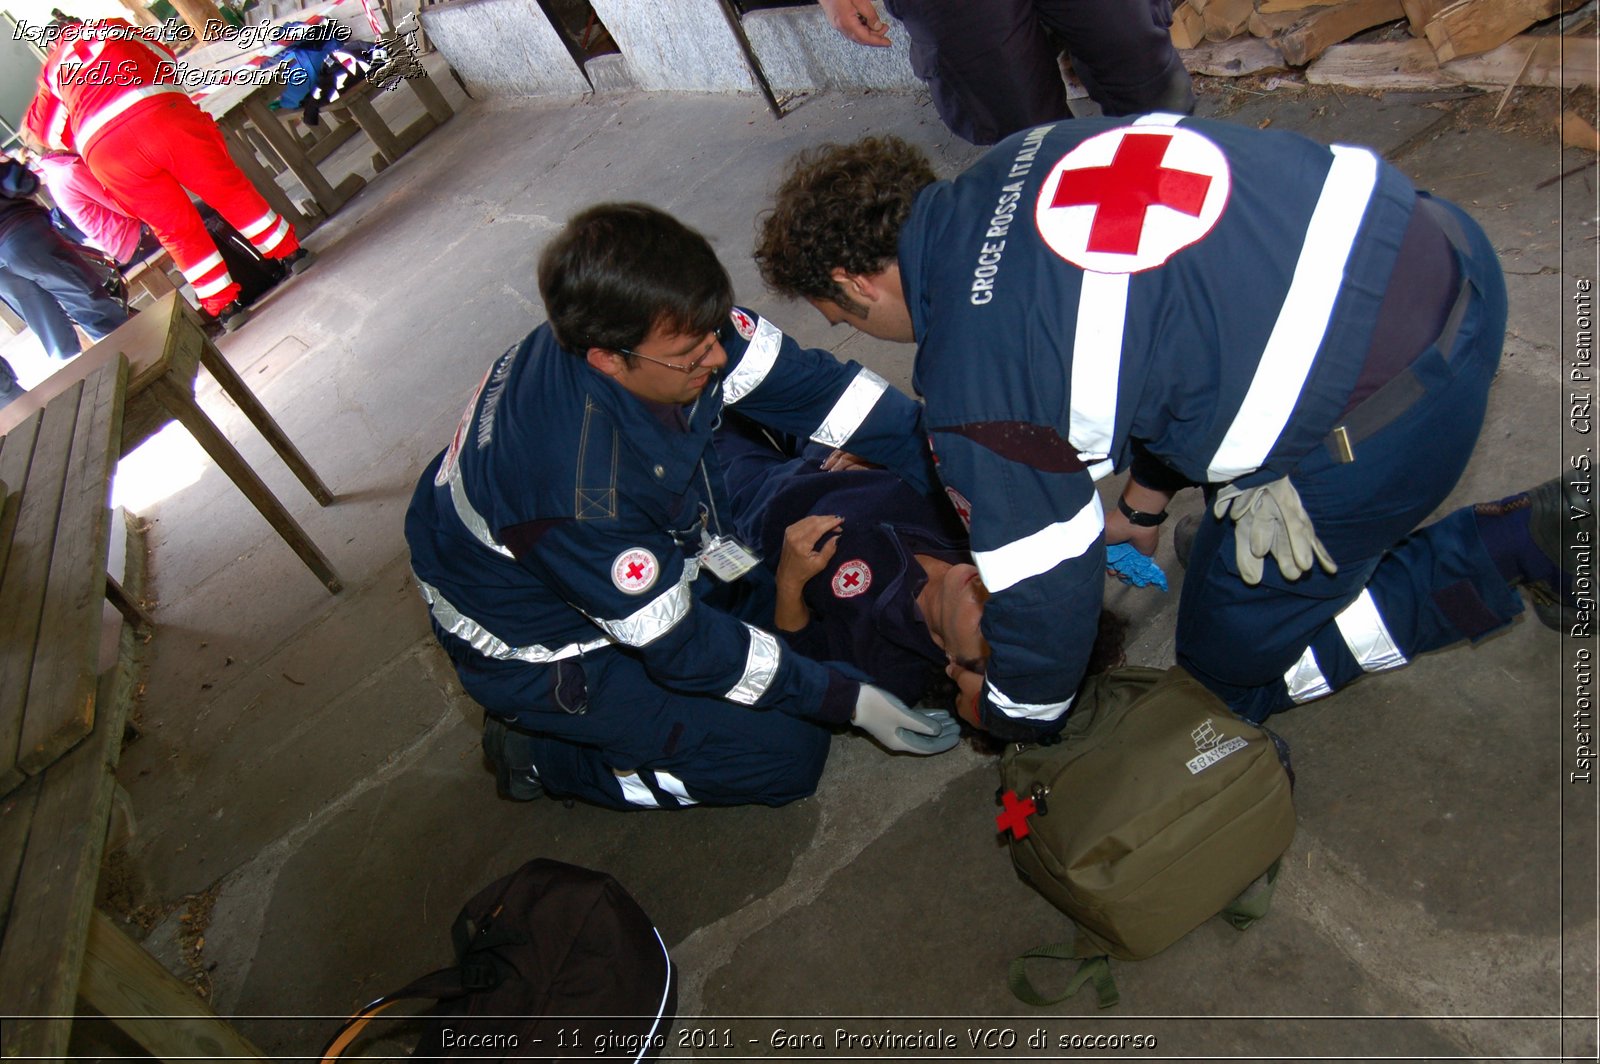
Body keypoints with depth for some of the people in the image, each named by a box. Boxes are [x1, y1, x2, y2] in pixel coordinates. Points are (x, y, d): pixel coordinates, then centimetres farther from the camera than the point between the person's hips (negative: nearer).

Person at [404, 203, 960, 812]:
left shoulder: (677, 328, -23)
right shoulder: (578, 487, -40)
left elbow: (812, 381, -15)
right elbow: (679, 646, -28)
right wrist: (853, 702, -23)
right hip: (538, 647, -7)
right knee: (788, 754, -6)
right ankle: (541, 753, 5)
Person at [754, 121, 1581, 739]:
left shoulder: (972, 381, -16)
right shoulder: (1015, 165, 8)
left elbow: (1044, 589, -5)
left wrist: (1007, 713, 18)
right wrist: (1144, 501, 32)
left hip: (1375, 417, -8)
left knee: (1233, 668, 16)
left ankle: (1514, 549, 8)